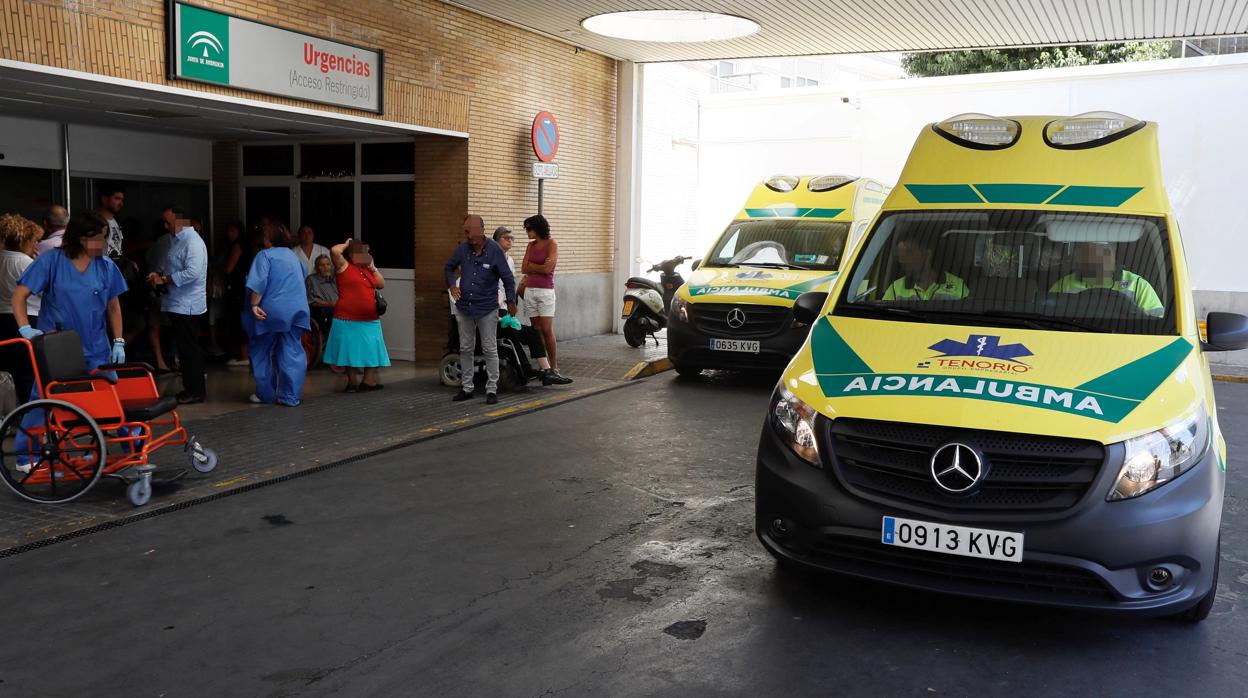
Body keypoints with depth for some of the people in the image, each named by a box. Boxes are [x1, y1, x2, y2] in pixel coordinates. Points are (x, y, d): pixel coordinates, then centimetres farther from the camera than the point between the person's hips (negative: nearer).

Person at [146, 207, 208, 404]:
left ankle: (195, 391, 3)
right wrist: (159, 275, 5)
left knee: (189, 349, -4)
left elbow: (192, 272, -27)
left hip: (187, 305, -10)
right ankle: (191, 388, 22)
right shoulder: (177, 240, 15)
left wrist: (164, 279, -19)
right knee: (185, 348, 14)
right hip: (178, 304, 10)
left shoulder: (192, 242, -16)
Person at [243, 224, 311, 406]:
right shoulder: (294, 256, 16)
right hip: (297, 310, 4)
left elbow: (258, 282, -16)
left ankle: (266, 394, 16)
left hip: (271, 311, -4)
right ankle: (291, 396, 0)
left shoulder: (265, 255, -3)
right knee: (292, 354, 3)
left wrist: (254, 305, -17)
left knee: (262, 353, 11)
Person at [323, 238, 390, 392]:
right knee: (351, 351, 4)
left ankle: (368, 381, 13)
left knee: (371, 352, 6)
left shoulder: (367, 269, 16)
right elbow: (334, 251, -21)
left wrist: (373, 268, 6)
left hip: (370, 320, 6)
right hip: (349, 320, -6)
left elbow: (381, 284, 14)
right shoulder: (343, 266, -4)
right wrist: (346, 244, -2)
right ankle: (352, 382, 13)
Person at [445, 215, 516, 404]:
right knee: (466, 349, 11)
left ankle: (492, 389, 8)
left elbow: (507, 278, -6)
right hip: (464, 307, 4)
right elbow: (448, 267, 14)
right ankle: (466, 387, 21)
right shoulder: (463, 248, -1)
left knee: (490, 350, 1)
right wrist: (451, 285, -3)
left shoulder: (495, 250, -11)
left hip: (487, 309, -4)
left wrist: (510, 301, -7)